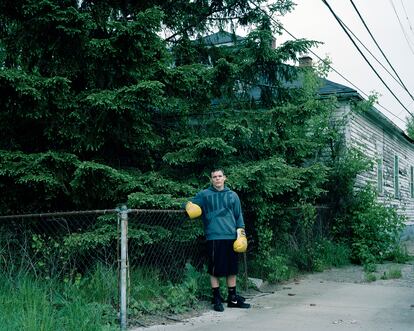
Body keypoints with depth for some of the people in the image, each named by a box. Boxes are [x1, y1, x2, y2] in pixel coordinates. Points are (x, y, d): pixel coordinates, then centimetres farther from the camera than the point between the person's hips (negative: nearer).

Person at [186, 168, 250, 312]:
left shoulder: (232, 195, 13)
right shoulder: (204, 195, 5)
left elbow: (239, 215, 15)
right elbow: (191, 204, 9)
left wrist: (241, 232, 6)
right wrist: (189, 206, -15)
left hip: (231, 237, 3)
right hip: (214, 238, -3)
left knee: (232, 269, 9)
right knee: (215, 270, -1)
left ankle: (233, 298, 20)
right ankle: (216, 299, 11)